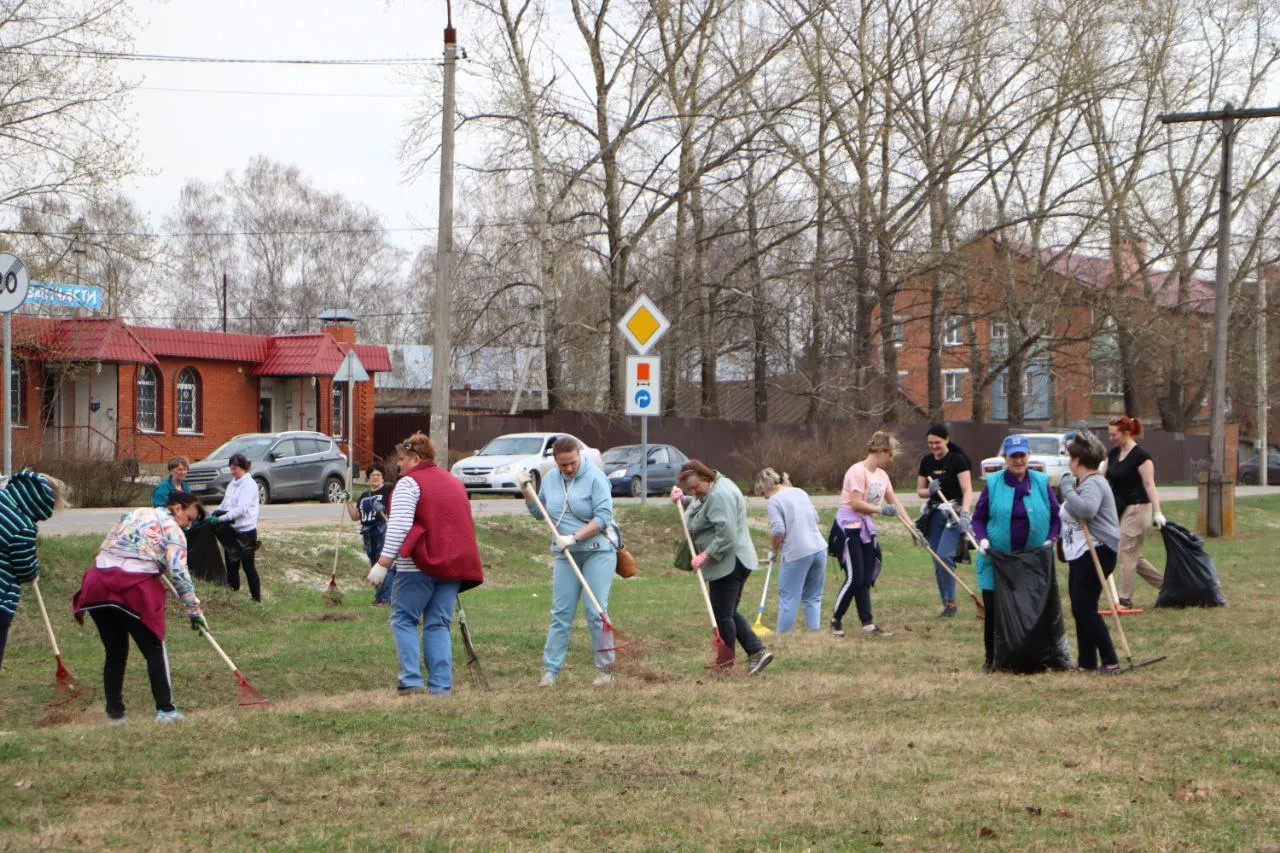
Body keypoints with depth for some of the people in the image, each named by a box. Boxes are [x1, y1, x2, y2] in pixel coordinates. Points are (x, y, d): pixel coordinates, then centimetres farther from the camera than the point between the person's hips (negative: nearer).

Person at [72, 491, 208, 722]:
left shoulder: (134, 514, 25)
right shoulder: (173, 530, 4)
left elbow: (107, 545, 27)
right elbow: (179, 573, -5)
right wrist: (194, 610, -1)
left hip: (98, 583, 6)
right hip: (135, 589, -6)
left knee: (115, 651, 16)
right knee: (154, 651, 4)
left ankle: (114, 711, 17)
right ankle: (165, 709, 0)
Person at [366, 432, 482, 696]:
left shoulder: (409, 483, -6)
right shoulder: (454, 482, 19)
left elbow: (398, 527, -15)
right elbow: (463, 524, 26)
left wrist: (382, 565, -16)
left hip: (419, 564, -7)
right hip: (454, 563, 7)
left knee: (404, 619, 2)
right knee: (439, 625, 9)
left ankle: (411, 680, -7)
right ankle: (441, 685, 2)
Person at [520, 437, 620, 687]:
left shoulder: (595, 478, -11)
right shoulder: (550, 479, 7)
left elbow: (603, 517, -17)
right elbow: (539, 513, 20)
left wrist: (573, 537, -21)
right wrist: (526, 491, 4)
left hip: (597, 552, -5)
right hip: (565, 555, 5)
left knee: (596, 611, -7)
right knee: (561, 613, 2)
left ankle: (605, 669, 2)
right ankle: (550, 670, 1)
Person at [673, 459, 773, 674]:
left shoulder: (720, 495, -20)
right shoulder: (711, 491, 14)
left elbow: (726, 534, -27)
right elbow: (700, 503, 38)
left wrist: (705, 555, -23)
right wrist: (683, 499, 20)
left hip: (728, 565, -11)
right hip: (730, 563, 11)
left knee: (722, 616, -2)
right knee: (728, 613, 15)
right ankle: (757, 651, 9)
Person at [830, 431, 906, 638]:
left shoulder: (882, 475, 10)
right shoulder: (858, 471, -16)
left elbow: (894, 504, 13)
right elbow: (856, 503, -21)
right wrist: (881, 509, -19)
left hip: (866, 530, 8)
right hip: (848, 528, -8)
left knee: (866, 580, 6)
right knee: (854, 578, -9)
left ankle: (868, 624, 6)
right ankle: (836, 621, 6)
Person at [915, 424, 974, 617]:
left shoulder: (957, 459, -10)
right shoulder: (926, 461, 6)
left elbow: (967, 490, -17)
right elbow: (920, 490, 12)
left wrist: (965, 513, -31)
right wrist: (929, 491, -12)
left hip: (955, 512, -6)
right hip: (935, 513, 6)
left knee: (944, 555, -19)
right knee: (937, 560, 6)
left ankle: (951, 601, -9)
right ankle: (946, 604, 16)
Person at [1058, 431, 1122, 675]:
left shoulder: (1093, 484, -16)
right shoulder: (1082, 483, 18)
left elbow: (1087, 510, -34)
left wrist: (1067, 489, -24)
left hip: (1095, 553, -11)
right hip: (1079, 554, 11)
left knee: (1086, 609, -11)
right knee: (1079, 609, 12)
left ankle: (1110, 662, -9)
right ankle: (1086, 662, 17)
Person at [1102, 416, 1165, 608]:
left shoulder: (1140, 455, -14)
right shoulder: (1113, 453, 10)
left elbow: (1149, 485, -16)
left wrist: (1157, 512, -20)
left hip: (1136, 509, -9)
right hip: (1120, 509, 9)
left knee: (1127, 554, -6)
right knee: (1131, 555, 12)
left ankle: (1125, 600, 0)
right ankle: (1164, 582, 23)